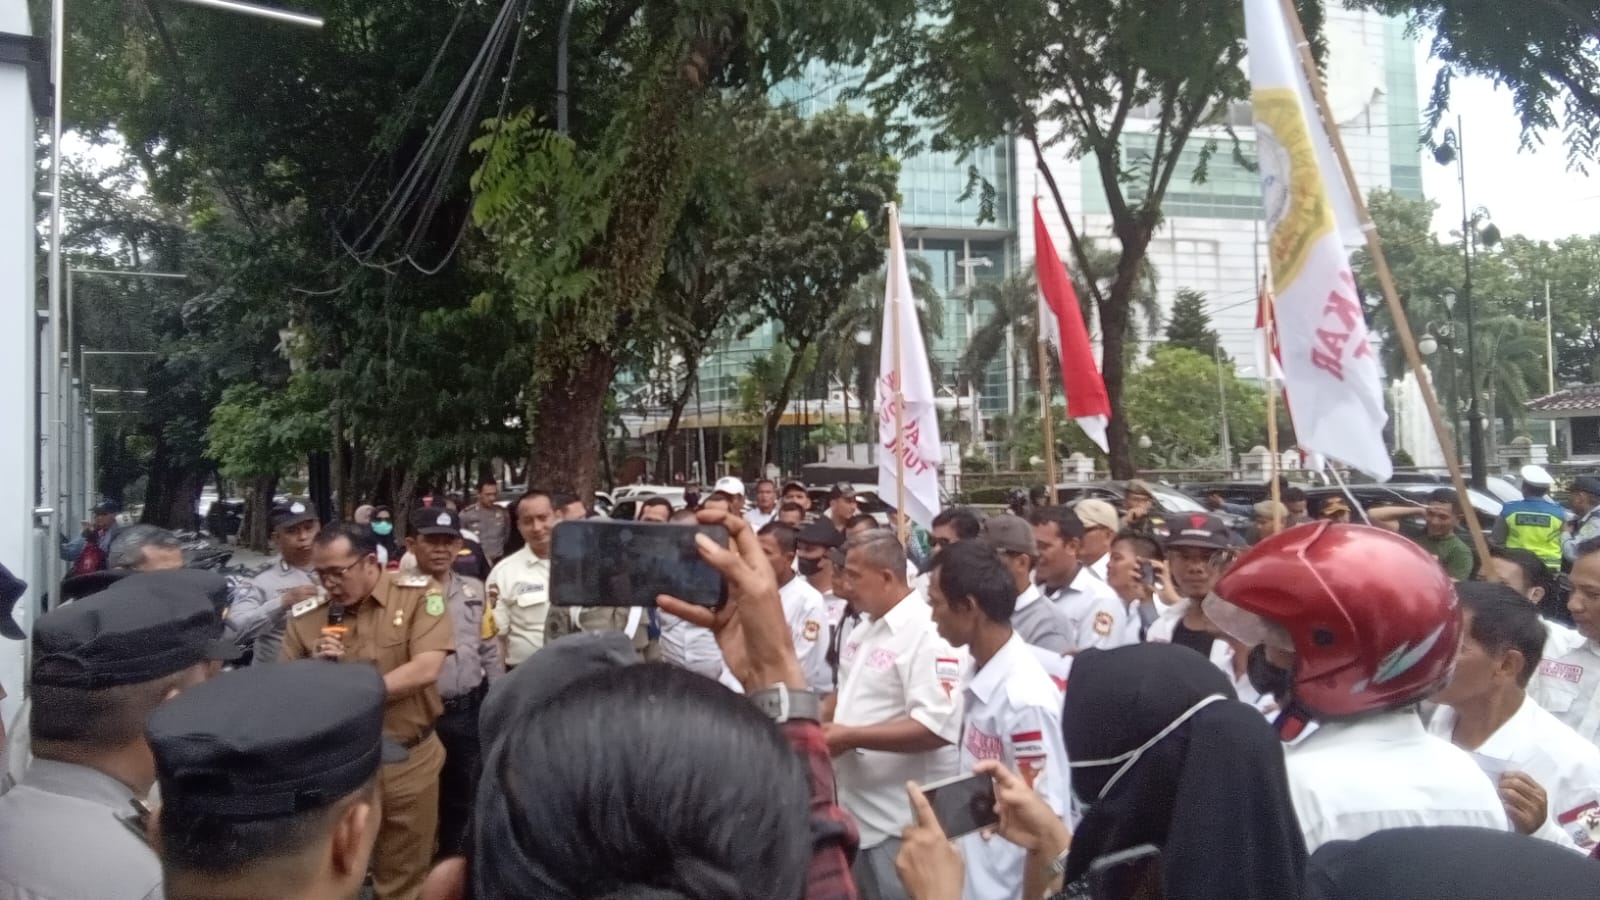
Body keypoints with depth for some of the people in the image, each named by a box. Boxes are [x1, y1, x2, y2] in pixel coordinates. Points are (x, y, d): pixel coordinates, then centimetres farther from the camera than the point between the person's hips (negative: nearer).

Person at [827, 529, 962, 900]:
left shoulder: (928, 632, -19)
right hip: (857, 810, 9)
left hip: (901, 821, -9)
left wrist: (849, 737, -24)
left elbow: (937, 726, -28)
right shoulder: (864, 630, 10)